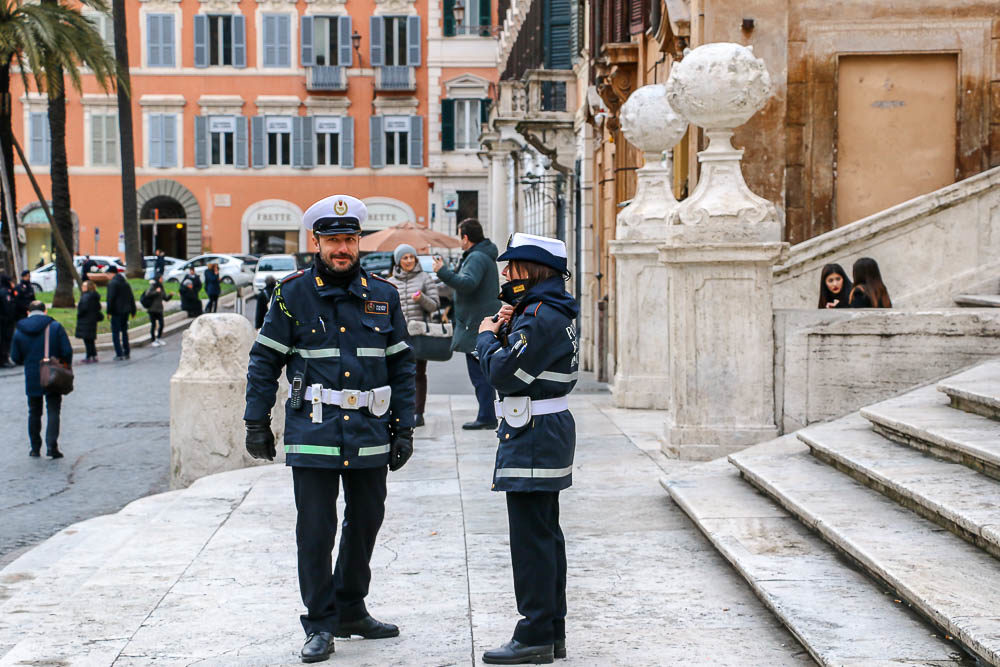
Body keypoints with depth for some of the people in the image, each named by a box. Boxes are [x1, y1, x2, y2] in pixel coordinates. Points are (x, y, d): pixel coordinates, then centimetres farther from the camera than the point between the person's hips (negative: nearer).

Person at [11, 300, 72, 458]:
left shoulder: (19, 331, 0)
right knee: (53, 411, 2)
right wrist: (66, 365, 9)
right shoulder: (55, 327, -6)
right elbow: (67, 351, -9)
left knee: (34, 413, 14)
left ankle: (35, 448, 18)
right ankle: (51, 446, -10)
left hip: (32, 380, 2)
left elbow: (16, 358, 3)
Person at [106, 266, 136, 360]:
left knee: (115, 333, -4)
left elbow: (110, 298, -16)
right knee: (124, 331, 18)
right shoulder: (126, 283, 13)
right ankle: (127, 353, 20)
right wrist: (133, 311, 20)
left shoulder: (112, 283, -10)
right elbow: (132, 298, 16)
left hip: (116, 311, -7)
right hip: (126, 311, 7)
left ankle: (119, 355, -9)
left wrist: (109, 311, -12)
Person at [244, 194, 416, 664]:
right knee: (315, 529, -1)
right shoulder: (293, 295, -1)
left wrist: (403, 428, 8)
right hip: (313, 432, -3)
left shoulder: (383, 296, 7)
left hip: (370, 433, 3)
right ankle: (320, 625, 11)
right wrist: (257, 423, 0)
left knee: (366, 521, 12)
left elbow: (402, 365, 11)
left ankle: (351, 610, 29)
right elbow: (265, 361, 3)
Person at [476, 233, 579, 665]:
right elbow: (520, 356, 16)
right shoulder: (551, 312, 15)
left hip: (532, 437, -11)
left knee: (531, 538, -6)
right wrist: (503, 330, 1)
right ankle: (552, 632, 23)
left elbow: (504, 373, -22)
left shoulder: (541, 316, -19)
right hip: (546, 434, 11)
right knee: (545, 535, 15)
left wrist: (487, 336, -6)